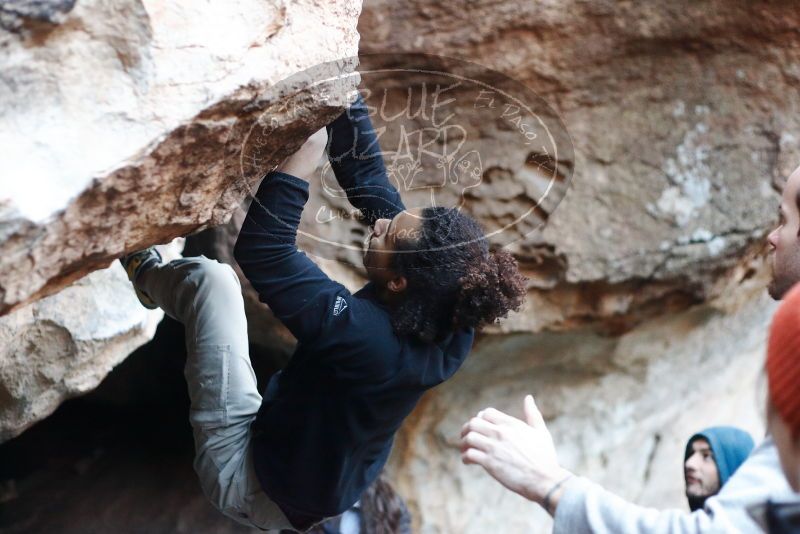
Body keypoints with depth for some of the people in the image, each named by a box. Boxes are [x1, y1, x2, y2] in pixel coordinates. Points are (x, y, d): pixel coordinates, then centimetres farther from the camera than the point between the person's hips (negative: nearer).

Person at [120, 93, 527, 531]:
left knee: (209, 278, -7)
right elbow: (369, 177, -10)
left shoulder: (365, 333, -37)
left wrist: (305, 155, -33)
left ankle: (148, 277, 24)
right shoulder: (444, 322, -16)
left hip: (252, 488, -7)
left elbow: (260, 251, -35)